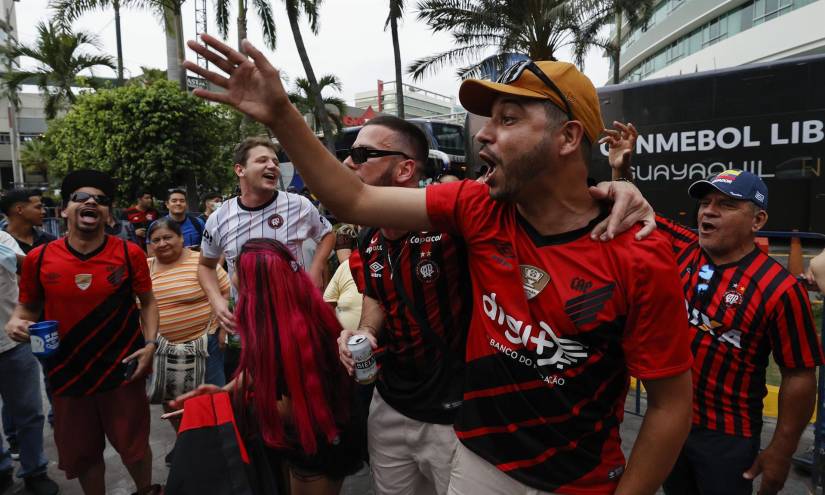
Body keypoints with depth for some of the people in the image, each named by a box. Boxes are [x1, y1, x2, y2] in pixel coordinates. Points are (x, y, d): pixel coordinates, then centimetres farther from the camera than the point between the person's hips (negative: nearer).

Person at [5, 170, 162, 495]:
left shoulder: (130, 254, -9)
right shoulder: (39, 259, -6)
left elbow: (147, 301, 2)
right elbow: (28, 306, 9)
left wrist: (150, 343, -10)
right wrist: (16, 322, -12)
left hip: (123, 369, -1)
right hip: (67, 372, 2)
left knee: (133, 444, 15)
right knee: (82, 452, 18)